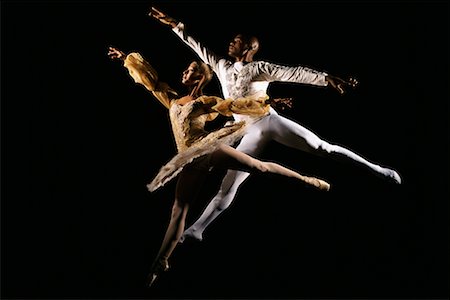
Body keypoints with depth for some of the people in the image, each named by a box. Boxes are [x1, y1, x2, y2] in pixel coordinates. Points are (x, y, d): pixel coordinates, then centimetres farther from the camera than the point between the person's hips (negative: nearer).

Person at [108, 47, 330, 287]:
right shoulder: (173, 100, 22)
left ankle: (306, 179, 3)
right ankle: (160, 262, 1)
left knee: (260, 167, -9)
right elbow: (151, 80, 25)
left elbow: (236, 105, 5)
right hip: (192, 161, 4)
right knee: (179, 211, 1)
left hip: (209, 148, -4)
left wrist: (266, 102, -2)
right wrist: (125, 58, 26)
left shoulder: (206, 102, 8)